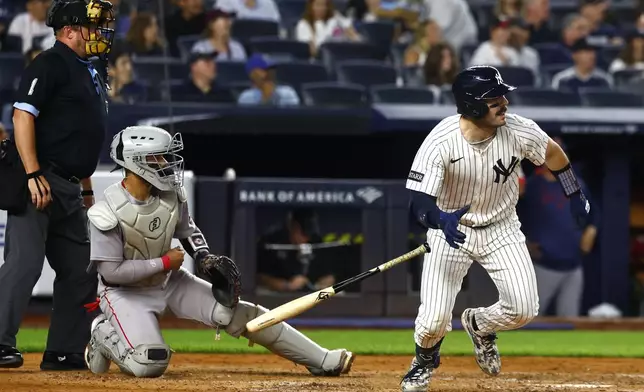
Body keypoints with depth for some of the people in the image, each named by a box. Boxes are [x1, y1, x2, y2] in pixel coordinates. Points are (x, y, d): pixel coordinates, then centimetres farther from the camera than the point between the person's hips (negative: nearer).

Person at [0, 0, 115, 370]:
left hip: (69, 188, 10)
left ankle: (66, 351, 14)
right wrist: (33, 174, -23)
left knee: (81, 270, 9)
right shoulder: (50, 64, -8)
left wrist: (87, 188, 24)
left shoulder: (92, 75, 21)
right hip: (40, 183, -10)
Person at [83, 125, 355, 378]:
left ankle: (321, 360, -4)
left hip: (169, 281, 5)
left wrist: (205, 259, -7)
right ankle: (105, 335, 6)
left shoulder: (171, 195, -9)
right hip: (126, 292, -5)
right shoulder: (106, 214, -26)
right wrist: (164, 262, -21)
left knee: (236, 313, -7)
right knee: (149, 364, -27)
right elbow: (111, 272, -25)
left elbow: (187, 231, 12)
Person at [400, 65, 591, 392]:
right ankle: (425, 360, 25)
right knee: (434, 319, -13)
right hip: (450, 229, -3)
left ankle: (478, 325, 26)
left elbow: (551, 152, 2)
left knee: (524, 310, -11)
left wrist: (575, 196, 13)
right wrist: (441, 220, -52)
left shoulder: (519, 131, -21)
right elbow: (419, 203, -30)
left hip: (501, 229, 3)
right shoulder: (440, 143, -29)